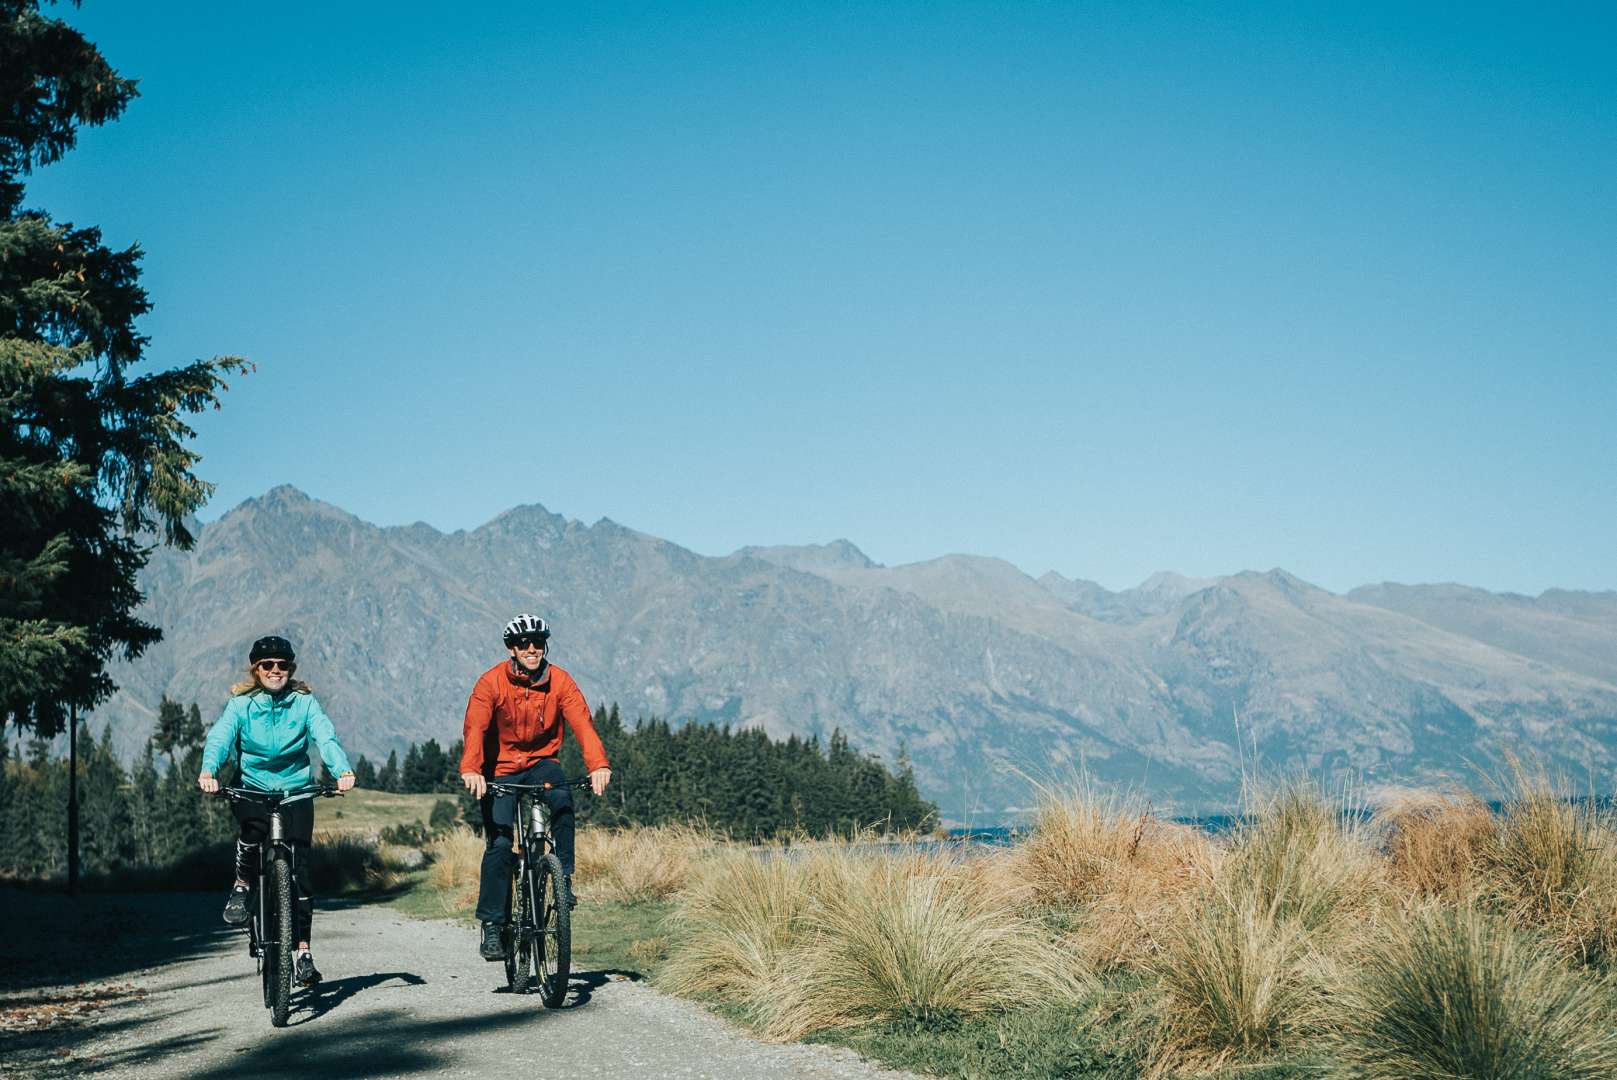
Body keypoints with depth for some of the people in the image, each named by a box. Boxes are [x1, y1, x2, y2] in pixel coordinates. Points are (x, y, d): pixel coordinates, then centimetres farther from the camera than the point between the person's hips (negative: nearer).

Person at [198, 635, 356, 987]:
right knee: (252, 829, -34)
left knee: (298, 868, -7)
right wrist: (209, 771, -38)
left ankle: (302, 950, 0)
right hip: (252, 788, 0)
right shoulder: (241, 704, 0)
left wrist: (342, 770, -35)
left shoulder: (304, 701, 0)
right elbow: (220, 736, -16)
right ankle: (242, 885, -6)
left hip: (296, 790, 1)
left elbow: (325, 736, -15)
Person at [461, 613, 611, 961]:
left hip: (542, 762, 1)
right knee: (499, 844, -12)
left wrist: (598, 765, -38)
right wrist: (471, 769, -44)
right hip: (501, 769, -1)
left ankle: (564, 878, -19)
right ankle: (491, 926, -2)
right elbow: (475, 727, -26)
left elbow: (582, 722, -21)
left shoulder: (559, 681, -9)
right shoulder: (491, 682, -14)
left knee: (562, 799, -32)